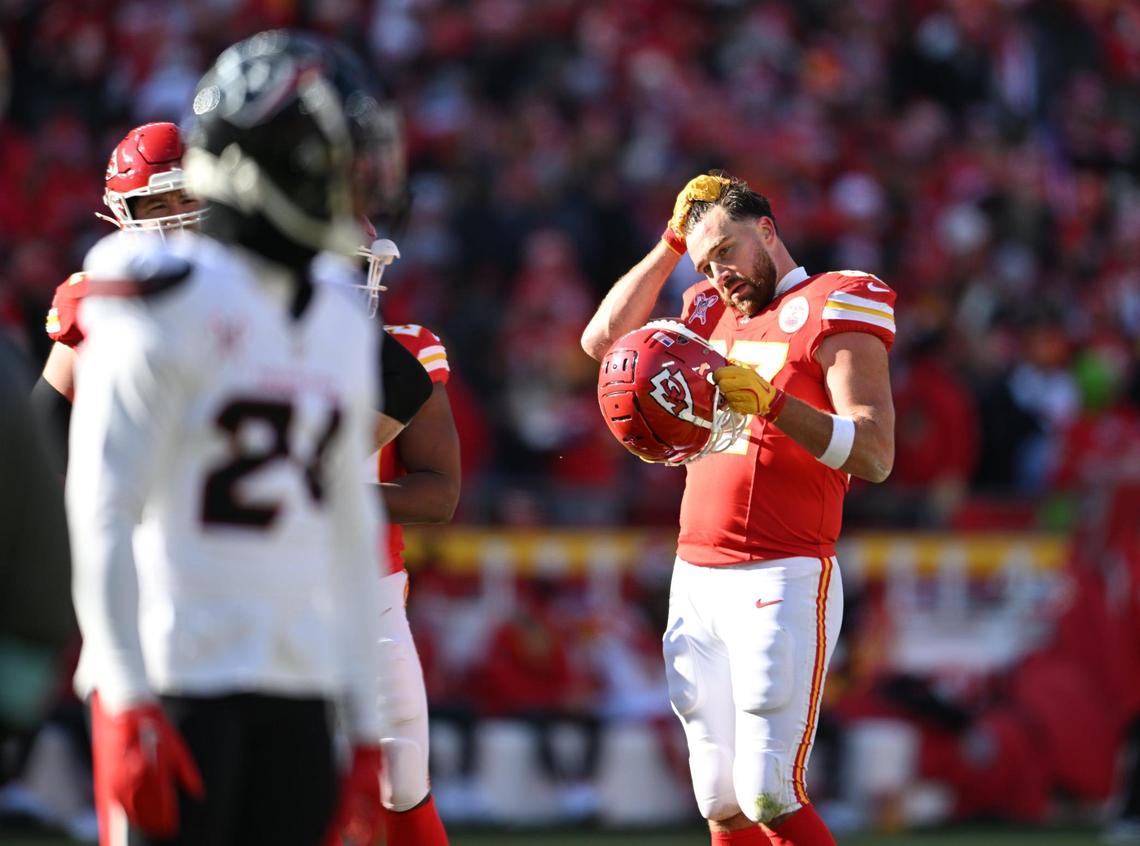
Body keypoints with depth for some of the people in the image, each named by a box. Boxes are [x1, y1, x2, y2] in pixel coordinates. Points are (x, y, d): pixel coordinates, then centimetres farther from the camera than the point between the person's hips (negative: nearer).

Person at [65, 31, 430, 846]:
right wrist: (130, 704, -18)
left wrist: (367, 731, 15)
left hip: (297, 687, 7)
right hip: (176, 680, -7)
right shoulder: (173, 304, -9)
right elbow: (103, 516, -12)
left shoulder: (343, 328, 14)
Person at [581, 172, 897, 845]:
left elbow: (875, 456, -12)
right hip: (695, 580, 7)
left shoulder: (834, 309, -3)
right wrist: (672, 245, 15)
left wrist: (772, 402, -25)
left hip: (780, 580, -7)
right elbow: (603, 340, 16)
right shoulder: (711, 314, 19)